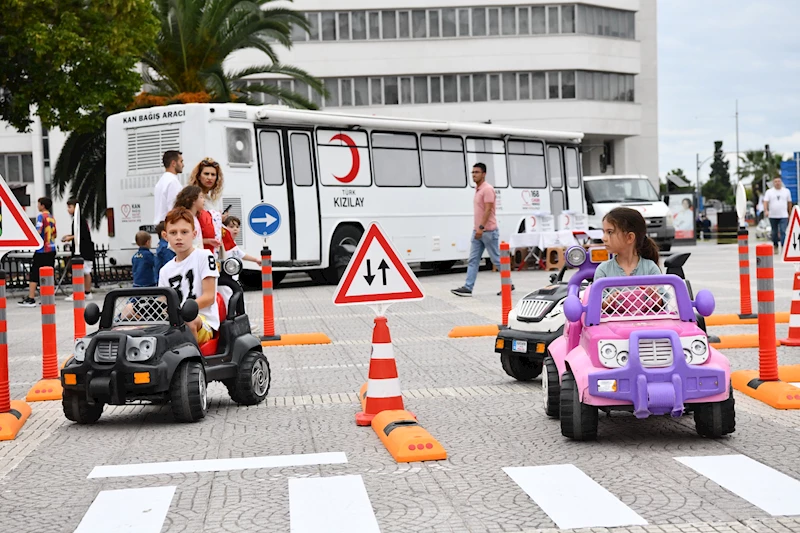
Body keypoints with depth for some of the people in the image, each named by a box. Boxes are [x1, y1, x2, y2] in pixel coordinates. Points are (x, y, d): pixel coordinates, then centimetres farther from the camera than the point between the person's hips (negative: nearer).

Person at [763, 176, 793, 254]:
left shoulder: (786, 191, 7)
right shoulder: (769, 192, 3)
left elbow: (789, 203, 14)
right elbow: (765, 202, -7)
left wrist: (790, 213, 15)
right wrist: (766, 210, -25)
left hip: (783, 216, -1)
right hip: (773, 216, 1)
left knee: (783, 231, -14)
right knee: (775, 232, 10)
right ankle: (775, 246, 23)